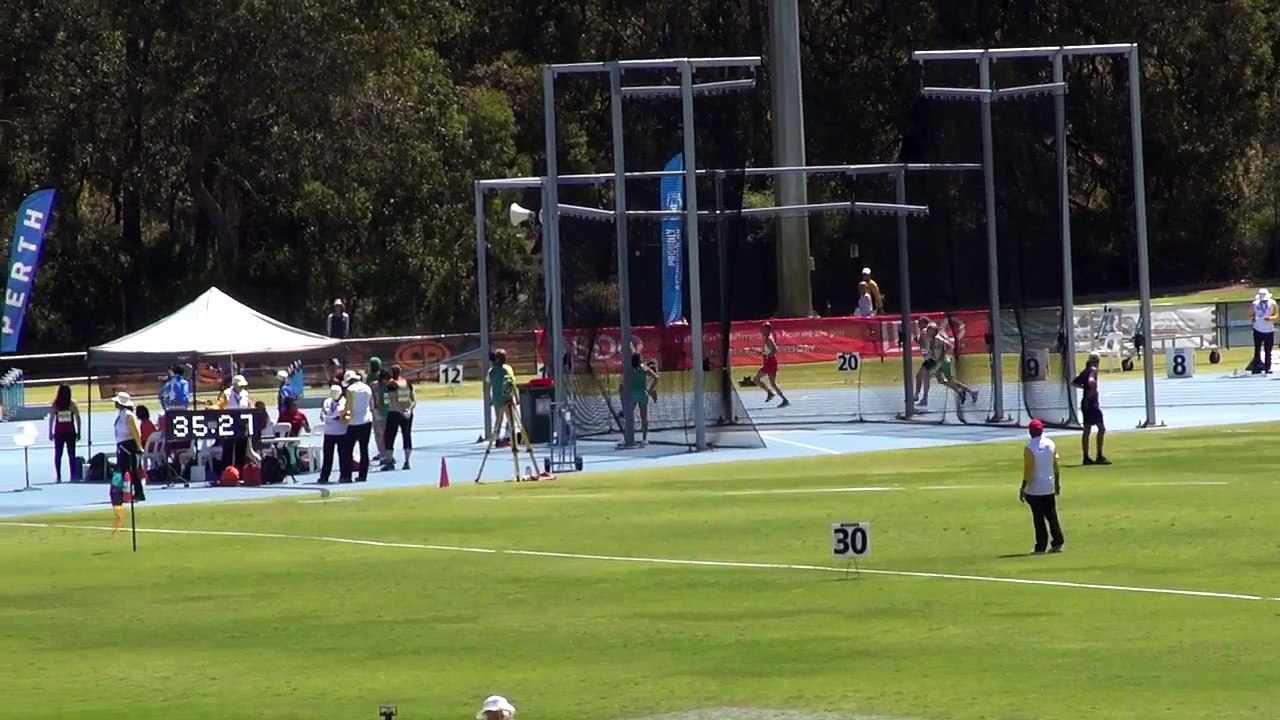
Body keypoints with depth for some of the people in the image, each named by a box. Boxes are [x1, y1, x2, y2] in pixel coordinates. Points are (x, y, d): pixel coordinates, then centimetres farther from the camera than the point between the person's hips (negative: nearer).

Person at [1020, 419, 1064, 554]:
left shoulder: (1029, 448, -16)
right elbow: (1056, 465, 8)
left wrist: (1023, 488, -11)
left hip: (1035, 489, -5)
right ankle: (1057, 543, 15)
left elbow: (1028, 470, -17)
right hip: (1049, 487, 5)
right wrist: (1057, 483, 19)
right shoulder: (1051, 445, 1)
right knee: (1052, 516, 14)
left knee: (1039, 519, 0)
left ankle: (1041, 547, 1)